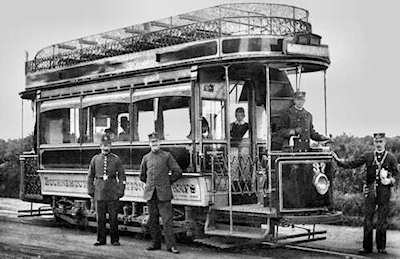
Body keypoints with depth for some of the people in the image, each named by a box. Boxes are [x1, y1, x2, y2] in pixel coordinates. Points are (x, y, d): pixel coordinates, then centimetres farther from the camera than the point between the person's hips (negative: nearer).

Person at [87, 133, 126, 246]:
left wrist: (121, 190, -2)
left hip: (113, 193, -1)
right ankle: (101, 240, 14)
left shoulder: (116, 159, 4)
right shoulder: (95, 159, 8)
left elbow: (122, 176, 5)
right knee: (100, 218, 5)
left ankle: (115, 240, 10)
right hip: (99, 192, 2)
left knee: (113, 217, 1)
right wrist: (90, 190, 6)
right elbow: (90, 176, 13)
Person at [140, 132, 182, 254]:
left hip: (163, 193, -4)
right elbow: (142, 176, 24)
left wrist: (168, 182, 5)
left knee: (167, 220, -6)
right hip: (150, 193, 4)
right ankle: (156, 243, 18)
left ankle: (171, 245, -5)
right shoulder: (146, 158, 11)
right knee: (153, 220, 8)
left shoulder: (167, 156, 2)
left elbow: (177, 172, 3)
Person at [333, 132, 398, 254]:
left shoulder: (391, 158, 4)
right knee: (368, 220, 1)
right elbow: (353, 163, 5)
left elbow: (395, 175, 6)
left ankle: (381, 247, 14)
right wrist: (339, 160, -5)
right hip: (370, 191, 1)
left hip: (384, 191, -1)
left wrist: (390, 181, -14)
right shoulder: (368, 156, 8)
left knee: (382, 221, 3)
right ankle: (367, 247, 7)